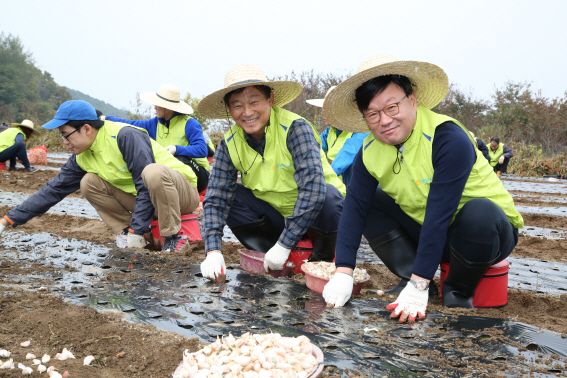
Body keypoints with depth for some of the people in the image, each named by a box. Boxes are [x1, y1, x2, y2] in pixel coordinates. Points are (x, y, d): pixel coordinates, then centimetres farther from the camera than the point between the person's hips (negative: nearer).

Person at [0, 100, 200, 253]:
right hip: (143, 198, 7)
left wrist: (136, 231, -25)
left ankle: (174, 238, -21)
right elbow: (53, 190, 4)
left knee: (154, 173, -39)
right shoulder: (82, 158, 0)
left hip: (183, 192, -7)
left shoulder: (126, 136, -25)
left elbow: (145, 186, -27)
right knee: (89, 183, -3)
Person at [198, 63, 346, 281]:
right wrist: (213, 251, -27)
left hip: (315, 216, -4)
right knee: (230, 197, -17)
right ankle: (273, 262, -3)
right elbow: (215, 199, -12)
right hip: (275, 215, 4)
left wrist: (284, 245, -33)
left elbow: (313, 188, -34)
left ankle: (323, 255, -4)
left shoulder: (296, 129, -25)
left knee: (329, 196, -34)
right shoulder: (229, 144, -10)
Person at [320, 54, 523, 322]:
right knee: (367, 202, -9)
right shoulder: (370, 152, -9)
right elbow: (354, 208, -14)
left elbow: (439, 215, -34)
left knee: (478, 213, -37)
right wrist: (343, 274, -25)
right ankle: (409, 277, -3)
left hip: (484, 230, -5)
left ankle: (458, 292, -11)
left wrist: (419, 287, -35)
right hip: (424, 230, 5)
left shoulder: (448, 138, -28)